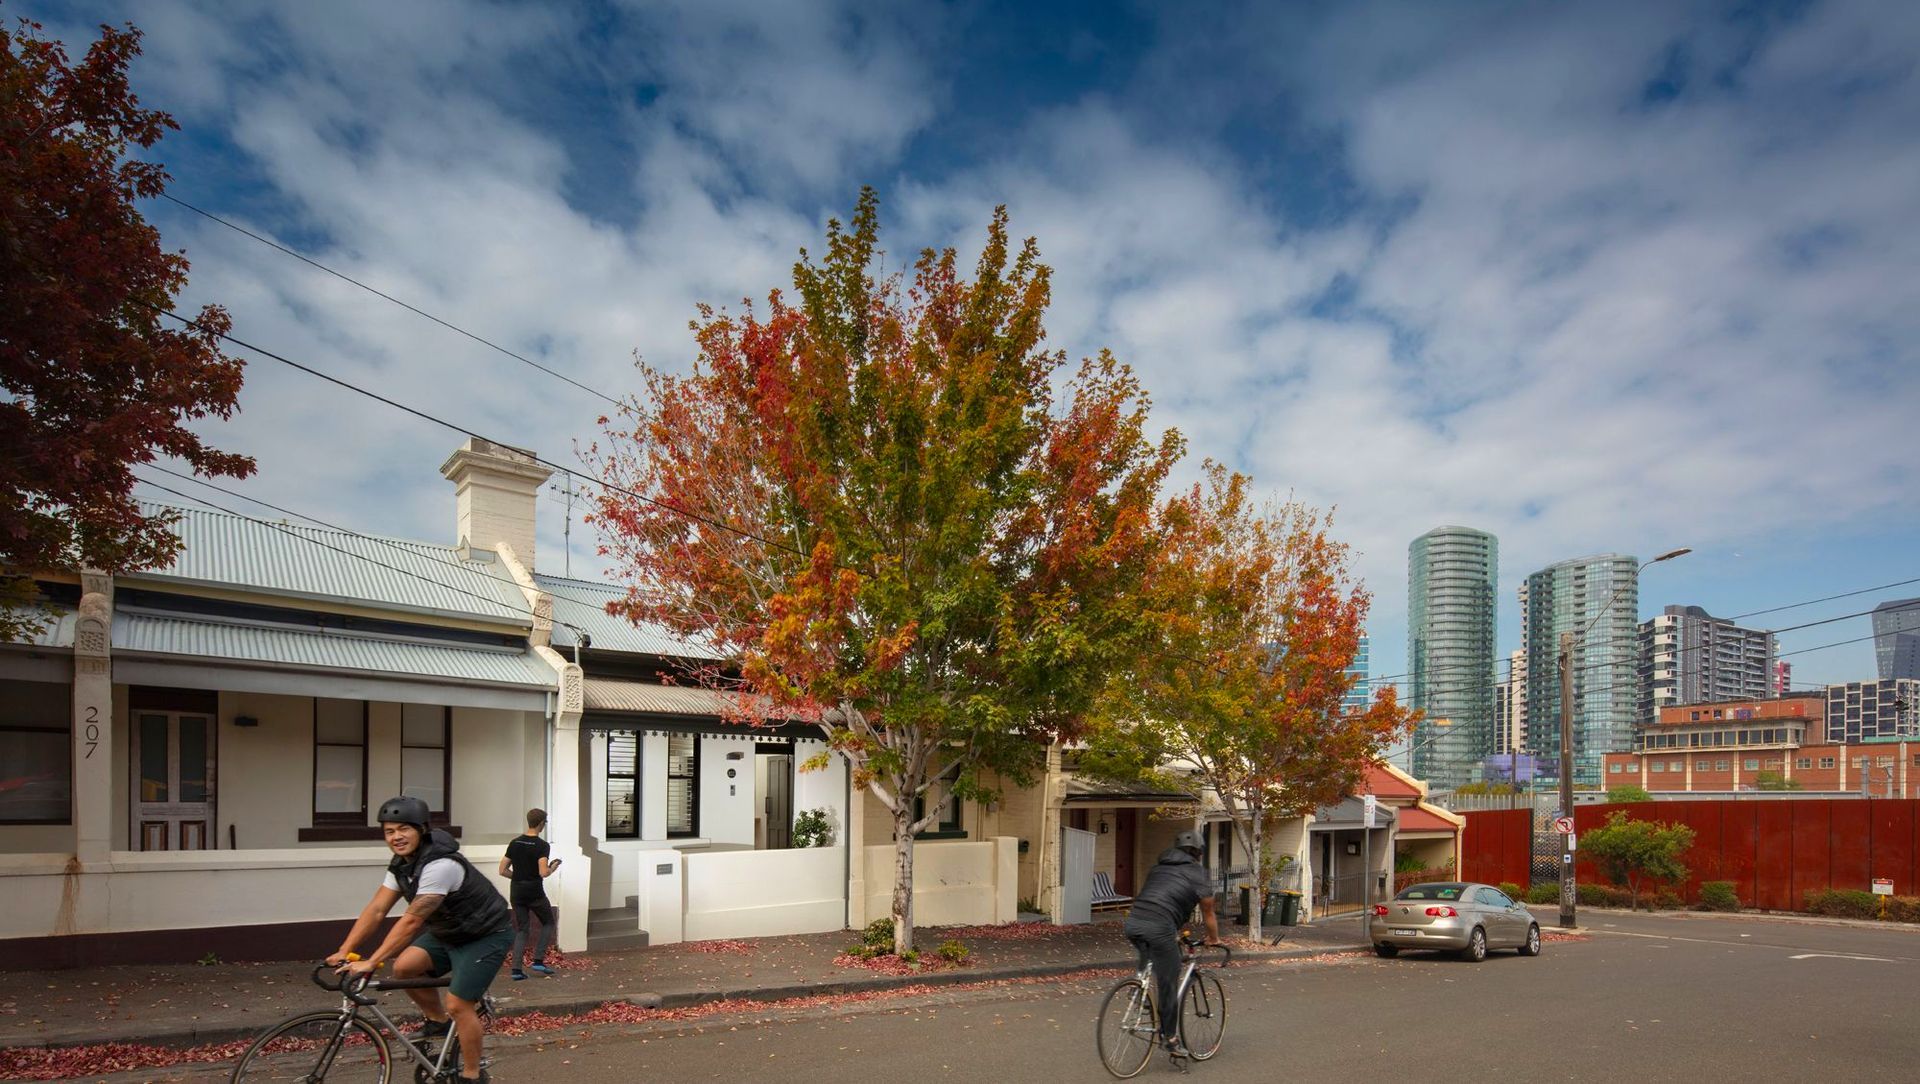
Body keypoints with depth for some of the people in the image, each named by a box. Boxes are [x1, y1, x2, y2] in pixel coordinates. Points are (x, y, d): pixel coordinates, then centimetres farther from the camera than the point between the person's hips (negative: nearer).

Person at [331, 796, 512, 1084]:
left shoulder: (440, 865, -31)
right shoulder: (402, 864, -4)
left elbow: (412, 920, -33)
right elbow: (376, 909, -5)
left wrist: (371, 963, -33)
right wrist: (344, 951, -14)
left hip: (485, 935, -8)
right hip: (448, 932, 8)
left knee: (457, 1005, -12)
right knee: (403, 966, -8)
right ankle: (438, 1022, 14)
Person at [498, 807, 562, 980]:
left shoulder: (514, 843, 6)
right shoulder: (542, 845, -12)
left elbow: (503, 870, 6)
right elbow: (543, 873, -21)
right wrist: (553, 867, -1)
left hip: (516, 892, 5)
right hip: (535, 892, -5)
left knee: (521, 929, 12)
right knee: (548, 923, 15)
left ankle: (516, 969, 3)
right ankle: (538, 961, 7)